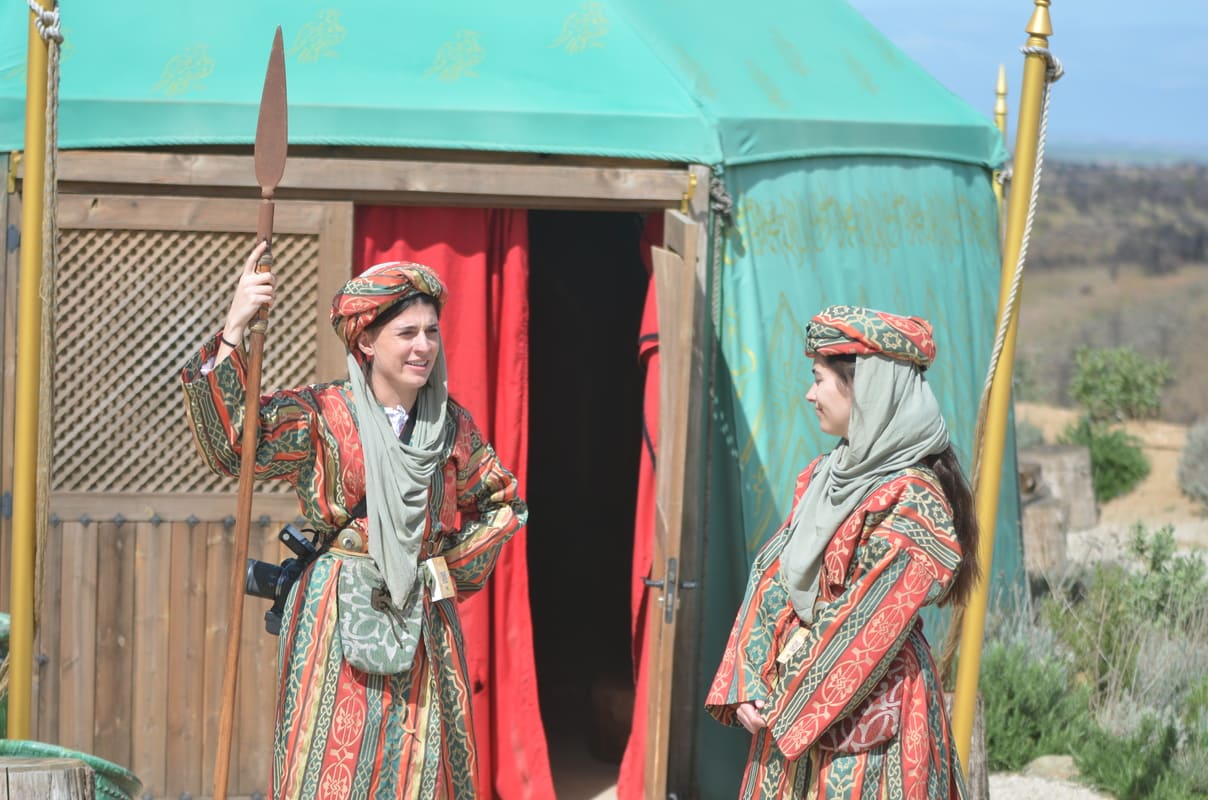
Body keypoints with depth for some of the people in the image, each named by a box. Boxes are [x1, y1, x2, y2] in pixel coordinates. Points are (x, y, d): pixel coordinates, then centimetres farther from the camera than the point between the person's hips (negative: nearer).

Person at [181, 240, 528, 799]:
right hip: (339, 622, -4)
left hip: (425, 626, 4)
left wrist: (456, 565, 8)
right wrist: (233, 330, -29)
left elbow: (502, 501, 21)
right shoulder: (323, 416, -7)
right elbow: (231, 444, -21)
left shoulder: (453, 427, 6)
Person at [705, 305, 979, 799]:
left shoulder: (911, 501, -15)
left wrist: (791, 704, -13)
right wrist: (746, 686, -4)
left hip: (864, 713, -7)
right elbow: (773, 578, 7)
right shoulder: (823, 478, 9)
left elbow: (870, 625, -17)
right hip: (791, 708, 7)